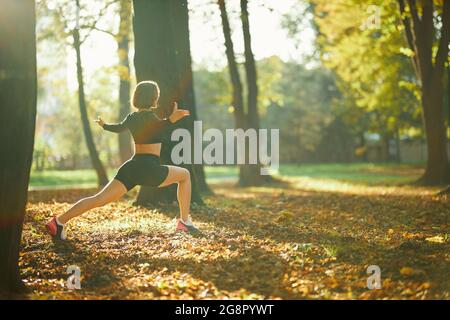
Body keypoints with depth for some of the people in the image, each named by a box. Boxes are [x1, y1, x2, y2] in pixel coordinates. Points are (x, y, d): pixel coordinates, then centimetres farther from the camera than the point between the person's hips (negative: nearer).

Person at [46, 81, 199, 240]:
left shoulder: (132, 117, 15)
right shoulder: (150, 116, -6)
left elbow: (118, 128, 35)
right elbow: (157, 131, -27)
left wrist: (104, 125, 54)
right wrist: (171, 119, -39)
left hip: (131, 167, 6)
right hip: (150, 169, -6)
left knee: (99, 199, 0)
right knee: (184, 175, 14)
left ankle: (59, 222, -12)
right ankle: (184, 221, 10)